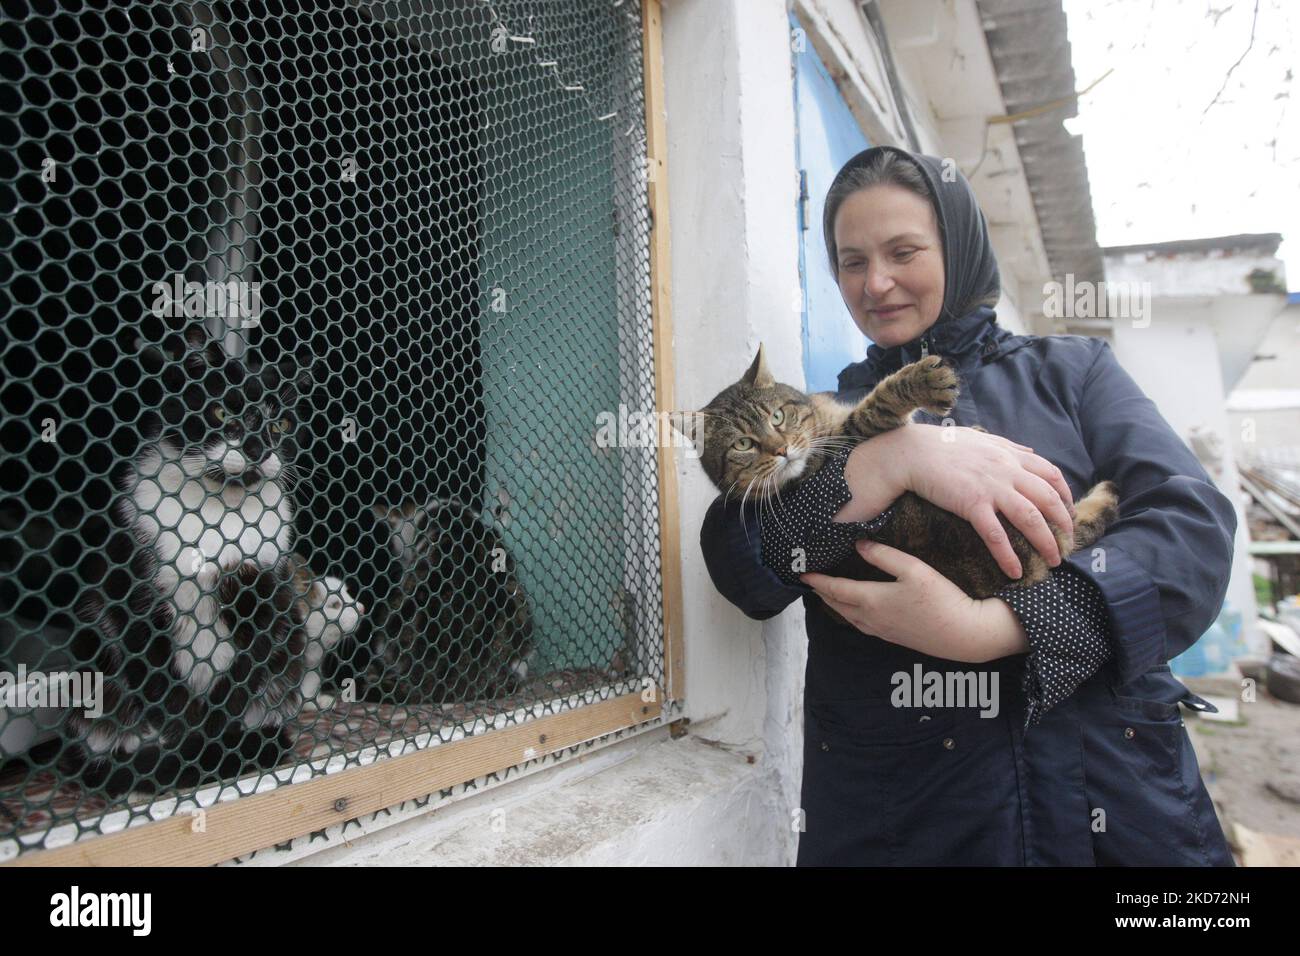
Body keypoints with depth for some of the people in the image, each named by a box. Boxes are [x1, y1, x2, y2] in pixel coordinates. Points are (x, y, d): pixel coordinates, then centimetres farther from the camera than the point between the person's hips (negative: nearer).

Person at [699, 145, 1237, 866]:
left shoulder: (1070, 369, 7)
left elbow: (1195, 527, -7)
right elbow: (740, 569, -9)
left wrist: (991, 628, -21)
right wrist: (896, 457, -22)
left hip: (1106, 783, 1)